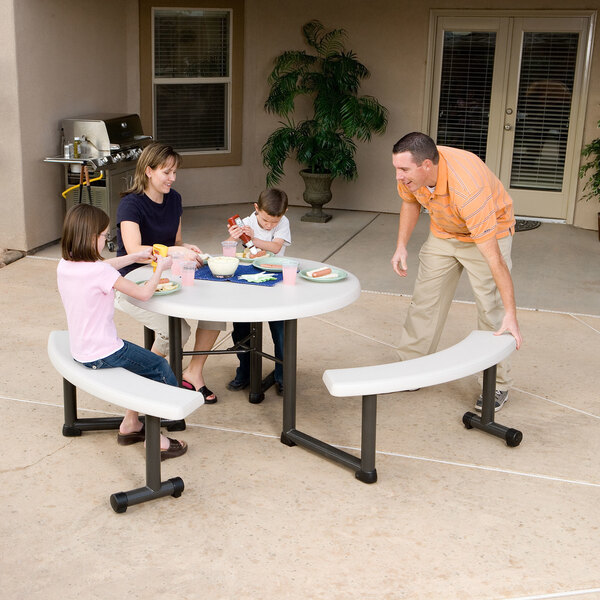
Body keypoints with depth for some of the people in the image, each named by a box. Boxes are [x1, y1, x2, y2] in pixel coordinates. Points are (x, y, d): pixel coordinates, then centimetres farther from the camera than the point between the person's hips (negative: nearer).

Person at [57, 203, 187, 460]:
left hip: (80, 351, 8)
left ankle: (130, 423, 32)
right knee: (161, 368, 10)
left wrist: (136, 256, 16)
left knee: (144, 362, 26)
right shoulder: (100, 273, -26)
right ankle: (154, 438, 13)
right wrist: (160, 268, -1)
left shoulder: (64, 265, -2)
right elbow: (144, 293, -17)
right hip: (103, 355, -8)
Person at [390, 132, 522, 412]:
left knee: (491, 309, -11)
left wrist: (511, 314, -40)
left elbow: (492, 256, -41)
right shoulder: (410, 173, -24)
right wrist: (401, 246, -7)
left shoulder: (468, 188, -43)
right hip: (442, 233, 6)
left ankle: (497, 385, 3)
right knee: (425, 300, 8)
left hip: (488, 233, -6)